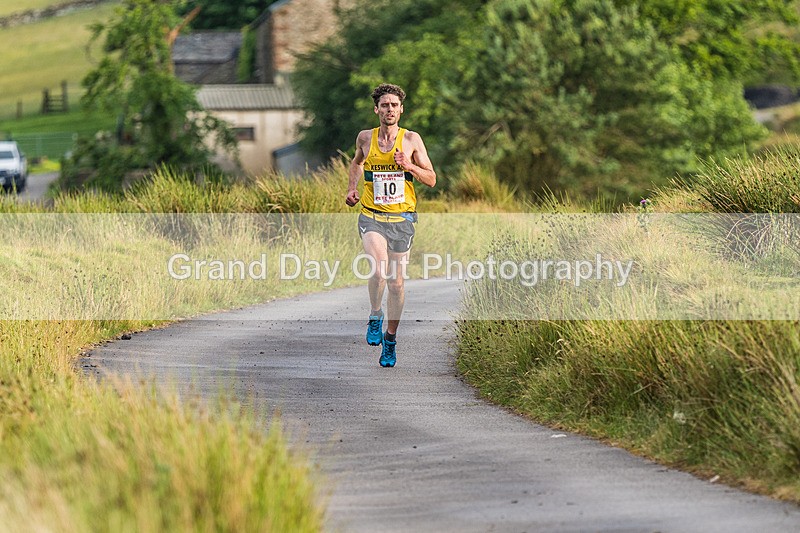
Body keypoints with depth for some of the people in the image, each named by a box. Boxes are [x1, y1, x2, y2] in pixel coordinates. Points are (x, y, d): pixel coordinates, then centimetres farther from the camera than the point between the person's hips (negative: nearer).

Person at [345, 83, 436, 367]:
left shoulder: (411, 139, 0)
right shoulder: (365, 138, 4)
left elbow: (431, 179, 2)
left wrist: (409, 166, -16)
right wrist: (351, 189, 12)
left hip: (402, 218, 0)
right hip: (371, 216, 0)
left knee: (396, 282, 4)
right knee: (379, 270, -25)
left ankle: (390, 339, 22)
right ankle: (375, 317, 1)